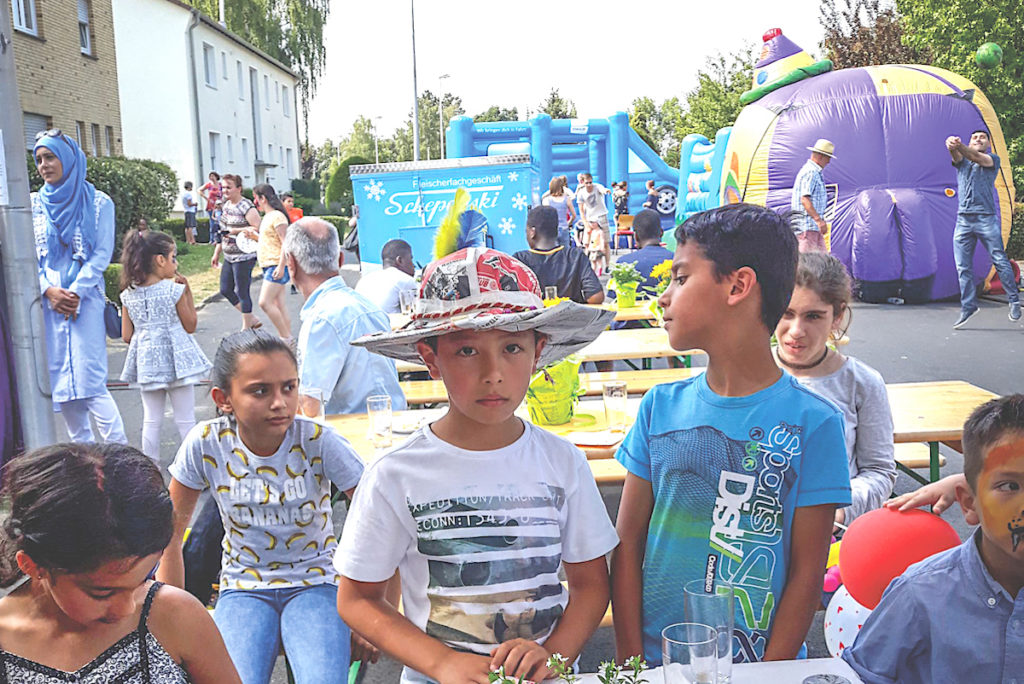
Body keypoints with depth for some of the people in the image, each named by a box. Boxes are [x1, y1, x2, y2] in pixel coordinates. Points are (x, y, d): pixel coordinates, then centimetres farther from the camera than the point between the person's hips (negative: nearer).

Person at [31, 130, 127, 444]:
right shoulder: (34, 204, 11)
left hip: (85, 301, -4)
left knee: (88, 380, -12)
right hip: (46, 303, 4)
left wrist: (76, 293, -12)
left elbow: (102, 254, -2)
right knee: (58, 380, 5)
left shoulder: (98, 202, 3)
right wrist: (50, 291, -7)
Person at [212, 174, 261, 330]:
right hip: (229, 257, 9)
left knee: (242, 292, -1)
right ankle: (252, 319, 24)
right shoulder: (227, 205, 12)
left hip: (243, 257, -9)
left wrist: (235, 231, -21)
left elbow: (258, 229, -22)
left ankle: (246, 328, 14)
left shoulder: (246, 207, -14)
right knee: (225, 290, 13)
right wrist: (217, 253, 20)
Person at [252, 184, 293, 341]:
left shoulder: (277, 216, -13)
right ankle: (287, 338, 13)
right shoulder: (267, 216, 18)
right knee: (278, 304, 9)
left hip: (276, 265, -10)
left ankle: (286, 337, -9)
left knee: (265, 302, -15)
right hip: (269, 266, 10)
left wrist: (281, 267, -24)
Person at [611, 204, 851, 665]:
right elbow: (628, 543, -1)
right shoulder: (661, 406, -3)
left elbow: (807, 572, -8)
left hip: (757, 664, -2)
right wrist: (630, 662, -6)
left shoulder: (812, 422, -11)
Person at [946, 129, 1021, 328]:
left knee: (1000, 261, -4)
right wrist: (952, 145, -32)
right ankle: (968, 307, 5)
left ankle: (1014, 300, 8)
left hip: (986, 217, -3)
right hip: (963, 220, 3)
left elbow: (977, 157, -13)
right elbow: (956, 154, -6)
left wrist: (960, 146, -34)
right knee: (963, 267, -1)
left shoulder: (993, 159, 10)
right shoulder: (961, 161, 19)